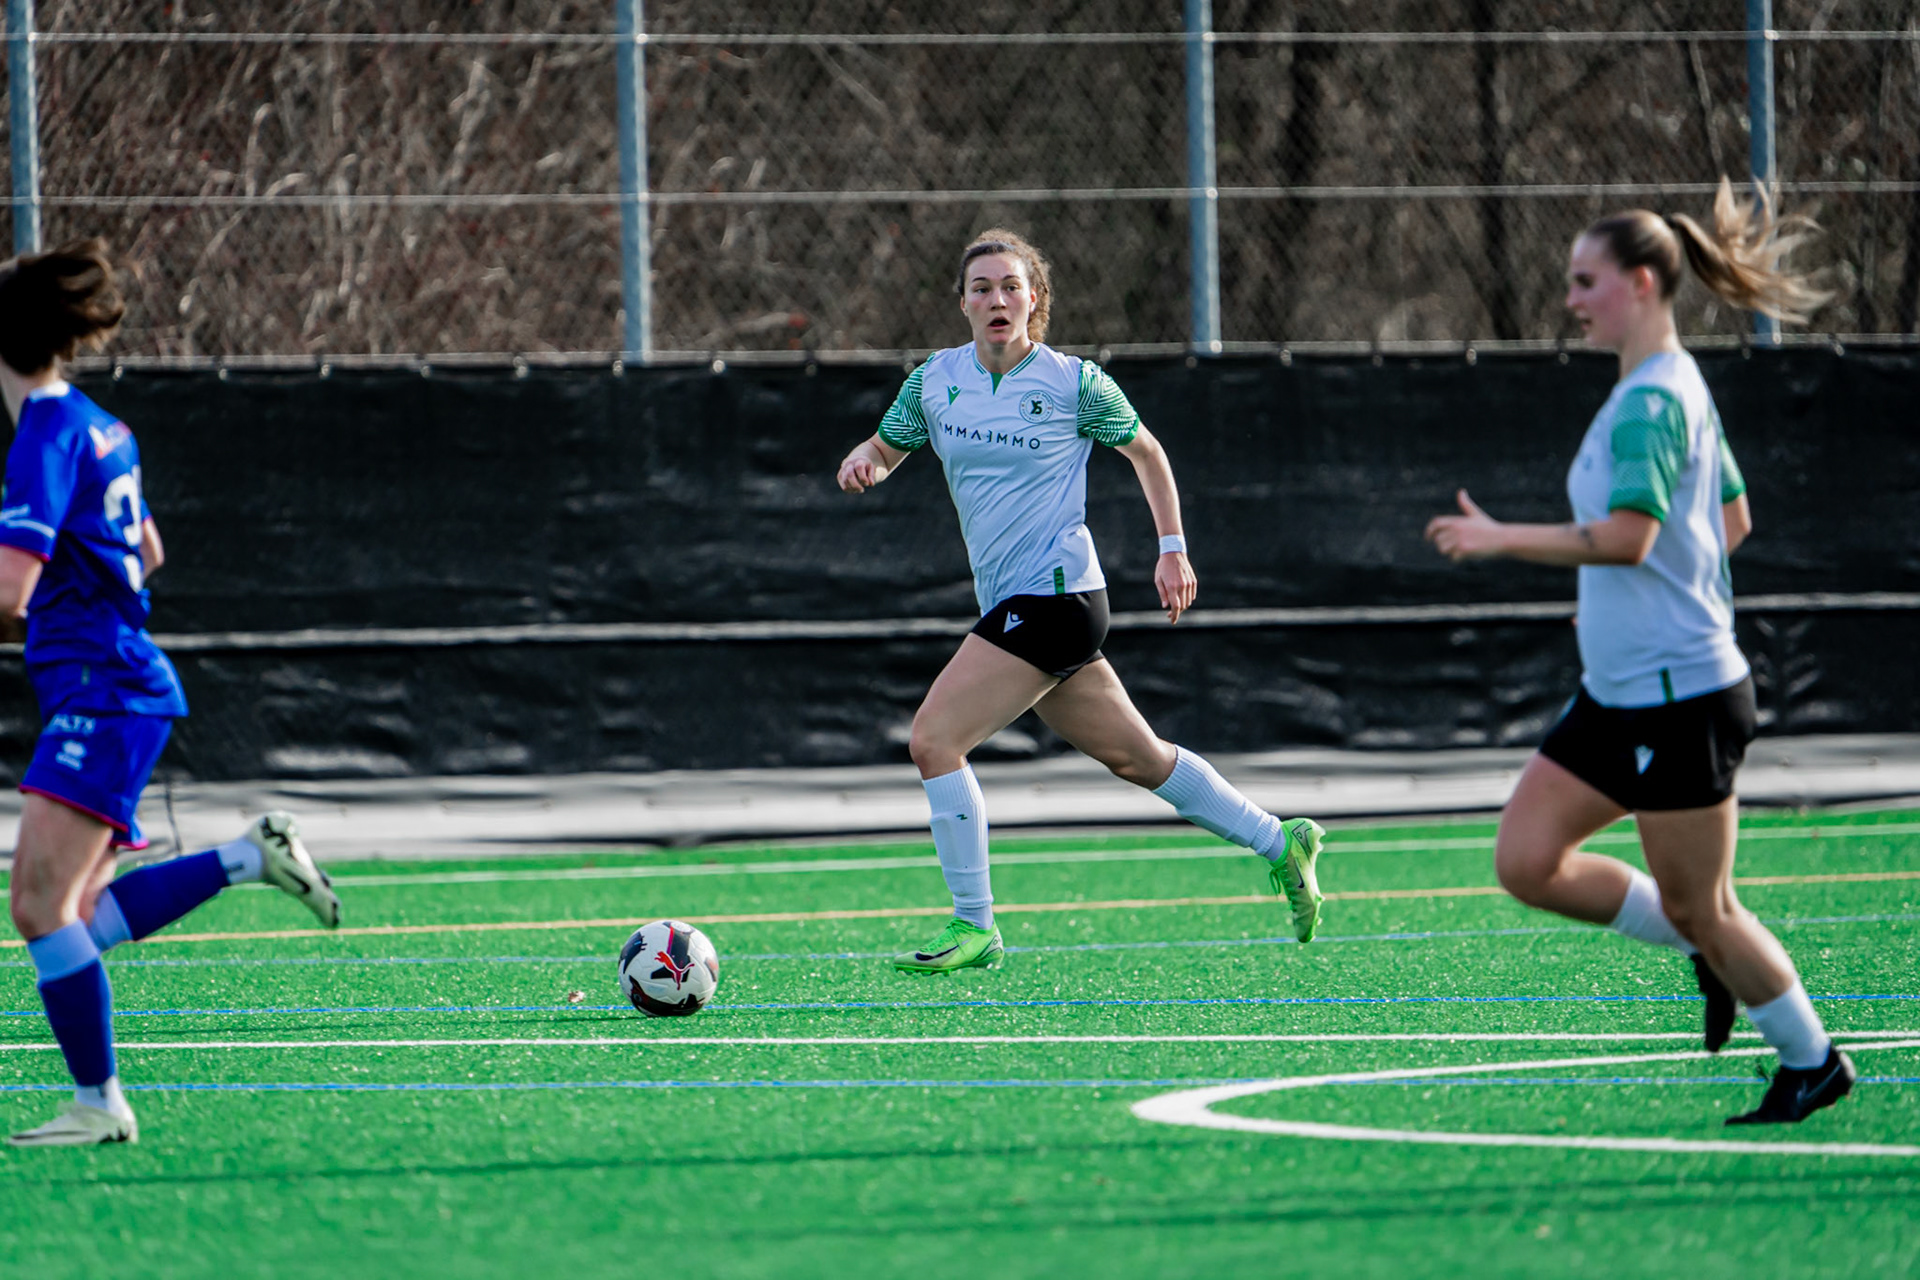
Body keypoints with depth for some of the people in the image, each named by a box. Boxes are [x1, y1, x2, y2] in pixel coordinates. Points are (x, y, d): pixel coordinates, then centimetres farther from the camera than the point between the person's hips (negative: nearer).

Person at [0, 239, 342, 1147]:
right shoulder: (97, 426, 15)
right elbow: (144, 554, 30)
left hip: (101, 691, -10)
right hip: (120, 684, 10)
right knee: (75, 917, 7)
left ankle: (99, 1104, -14)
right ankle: (253, 858, 8)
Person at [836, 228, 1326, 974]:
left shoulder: (1075, 383, -7)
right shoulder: (936, 380, 6)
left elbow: (1146, 452, 7)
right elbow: (885, 450, 18)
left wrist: (1173, 549, 6)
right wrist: (861, 462, -6)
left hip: (1054, 594, -7)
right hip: (1011, 603, 7)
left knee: (935, 740, -16)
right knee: (1133, 757, 15)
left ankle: (973, 925, -8)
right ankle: (1280, 843, 29)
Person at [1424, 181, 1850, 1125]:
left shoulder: (1652, 402, -18)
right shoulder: (1676, 389, 14)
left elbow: (1628, 535, -29)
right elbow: (1734, 521, 23)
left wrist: (1502, 539, -26)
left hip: (1679, 694, -10)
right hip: (1618, 692, 10)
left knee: (1699, 909, 0)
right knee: (1526, 862, 4)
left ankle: (1812, 1062, 17)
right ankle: (1708, 954, 17)